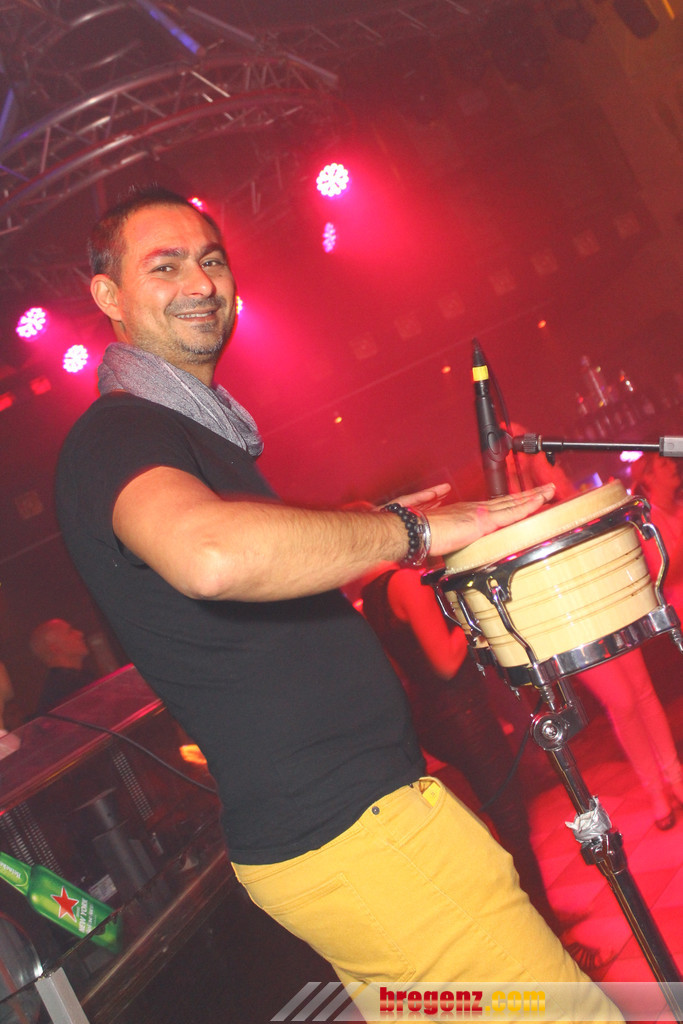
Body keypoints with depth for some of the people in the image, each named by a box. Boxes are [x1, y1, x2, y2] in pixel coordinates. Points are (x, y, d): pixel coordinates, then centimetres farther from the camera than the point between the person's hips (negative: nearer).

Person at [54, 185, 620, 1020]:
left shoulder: (201, 427, 18)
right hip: (348, 829, -10)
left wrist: (369, 536, 17)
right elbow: (211, 557, -38)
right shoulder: (113, 438, -15)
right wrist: (410, 529, -24)